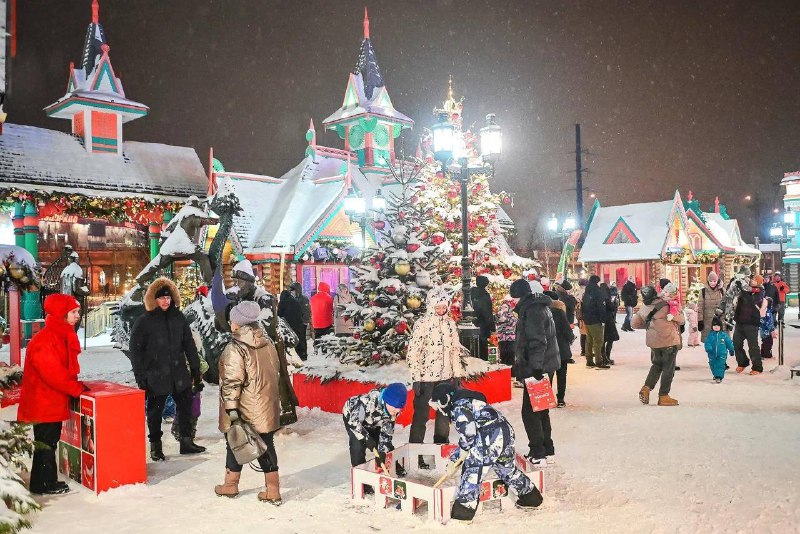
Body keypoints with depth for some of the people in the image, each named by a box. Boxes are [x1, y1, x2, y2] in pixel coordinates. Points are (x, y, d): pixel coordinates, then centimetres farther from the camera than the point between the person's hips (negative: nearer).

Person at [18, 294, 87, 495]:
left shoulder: (64, 336, 10)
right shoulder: (44, 340, -21)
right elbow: (52, 372, -25)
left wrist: (75, 384, 4)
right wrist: (76, 388, -17)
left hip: (55, 401, 10)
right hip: (44, 402, -10)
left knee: (50, 442, 16)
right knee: (46, 443, 1)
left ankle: (48, 482, 26)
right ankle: (43, 484, 13)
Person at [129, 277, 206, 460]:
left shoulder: (178, 318, 5)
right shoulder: (144, 321, -7)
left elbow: (189, 345, 11)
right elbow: (136, 350, -6)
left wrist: (195, 369, 10)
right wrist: (140, 376, -10)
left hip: (179, 373, 4)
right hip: (155, 375, -4)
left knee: (185, 406, 12)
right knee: (155, 411, 8)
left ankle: (186, 441, 26)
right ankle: (155, 446, 23)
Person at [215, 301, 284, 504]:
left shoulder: (235, 349, -17)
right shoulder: (268, 342, 4)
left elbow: (232, 382, -20)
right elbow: (276, 372, 13)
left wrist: (231, 409, -17)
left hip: (243, 410, -5)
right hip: (266, 408, 6)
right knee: (266, 446, 11)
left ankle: (231, 485, 31)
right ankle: (273, 492, 12)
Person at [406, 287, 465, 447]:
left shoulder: (450, 323, 5)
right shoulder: (422, 324, -11)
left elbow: (455, 349, 12)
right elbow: (413, 351, -13)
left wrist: (457, 374, 11)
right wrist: (416, 378, -16)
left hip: (446, 376, 5)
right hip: (426, 377, -5)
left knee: (444, 413, 16)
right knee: (421, 415, 2)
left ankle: (441, 445, 32)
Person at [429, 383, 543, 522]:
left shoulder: (458, 407, -5)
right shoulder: (466, 402, 26)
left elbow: (468, 432, -14)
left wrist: (462, 452, 1)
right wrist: (456, 454, 25)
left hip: (491, 436, -10)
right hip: (506, 432, 10)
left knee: (473, 466, -7)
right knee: (507, 467, 25)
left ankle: (464, 508, -10)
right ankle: (531, 496, 37)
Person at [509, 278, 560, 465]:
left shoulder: (532, 310, -16)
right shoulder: (539, 307, 16)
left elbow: (537, 342, -24)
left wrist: (535, 367, -27)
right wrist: (519, 365, 26)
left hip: (538, 369, -10)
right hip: (545, 366, 10)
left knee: (530, 411, -5)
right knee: (540, 410, 18)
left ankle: (538, 453, 0)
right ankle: (546, 449, 28)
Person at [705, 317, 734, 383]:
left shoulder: (724, 335, -1)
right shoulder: (710, 335, 0)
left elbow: (729, 343, 8)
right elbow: (707, 342, -6)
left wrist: (731, 350, 13)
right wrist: (708, 348, -23)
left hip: (722, 354, -2)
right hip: (712, 355, 2)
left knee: (720, 365, -10)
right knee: (713, 365, 12)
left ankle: (719, 377, -11)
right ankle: (715, 375, 33)